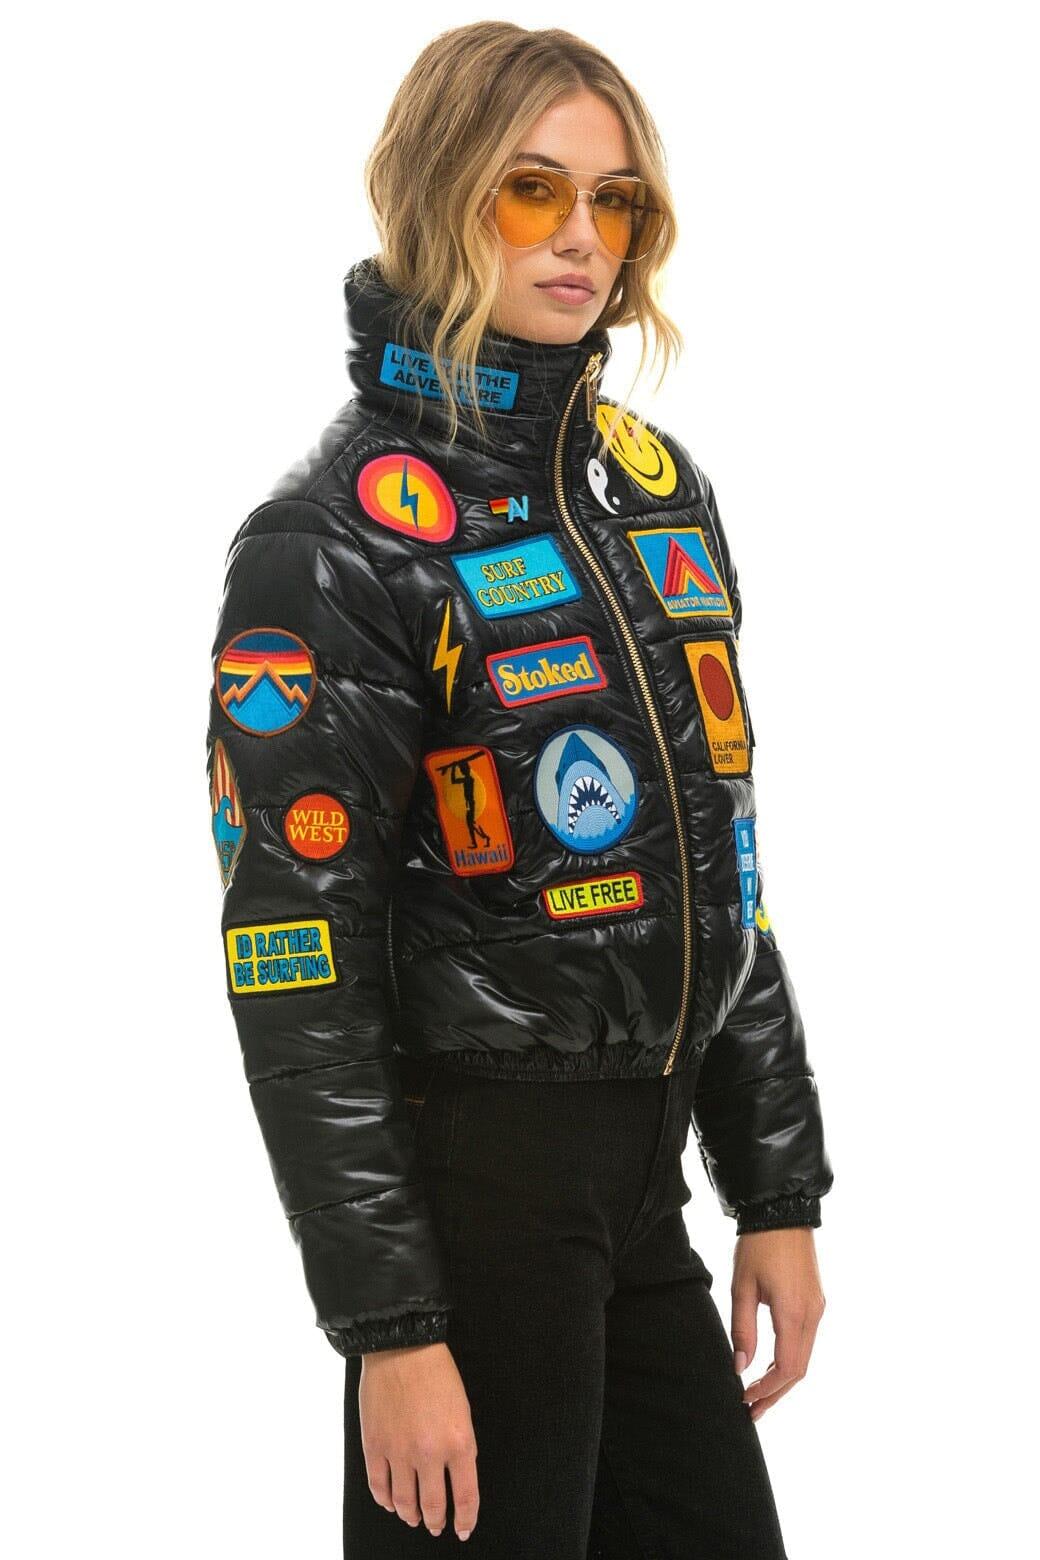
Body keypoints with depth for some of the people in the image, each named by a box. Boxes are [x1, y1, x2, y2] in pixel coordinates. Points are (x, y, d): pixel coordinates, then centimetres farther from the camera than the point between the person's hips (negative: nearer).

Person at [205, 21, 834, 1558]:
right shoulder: (339, 539, -11)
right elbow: (295, 963, -15)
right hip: (470, 1180, -7)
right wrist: (389, 1325, -18)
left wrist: (778, 1194, 12)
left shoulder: (664, 488, 11)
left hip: (642, 1179, 7)